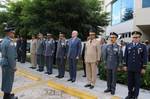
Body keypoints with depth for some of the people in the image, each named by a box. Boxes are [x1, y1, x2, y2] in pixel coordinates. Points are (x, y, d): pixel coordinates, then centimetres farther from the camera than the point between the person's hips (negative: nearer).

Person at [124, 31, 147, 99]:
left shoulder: (143, 46, 0)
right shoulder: (128, 46, 6)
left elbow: (145, 58, -2)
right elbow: (126, 56, 7)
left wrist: (143, 68, -5)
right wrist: (125, 65, 5)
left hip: (138, 68, -2)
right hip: (129, 68, 2)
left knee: (137, 83, 7)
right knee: (130, 82, 12)